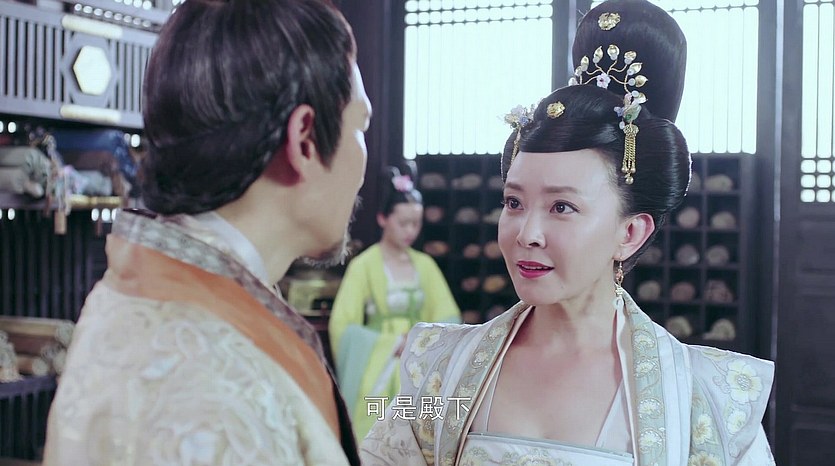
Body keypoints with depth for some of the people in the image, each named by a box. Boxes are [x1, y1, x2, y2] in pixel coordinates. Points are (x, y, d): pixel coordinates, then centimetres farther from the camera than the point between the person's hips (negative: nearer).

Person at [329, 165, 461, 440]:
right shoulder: (364, 265, -6)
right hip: (378, 373, -4)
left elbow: (448, 319, 9)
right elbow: (342, 326, -9)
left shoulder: (425, 265, 7)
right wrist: (393, 344, -13)